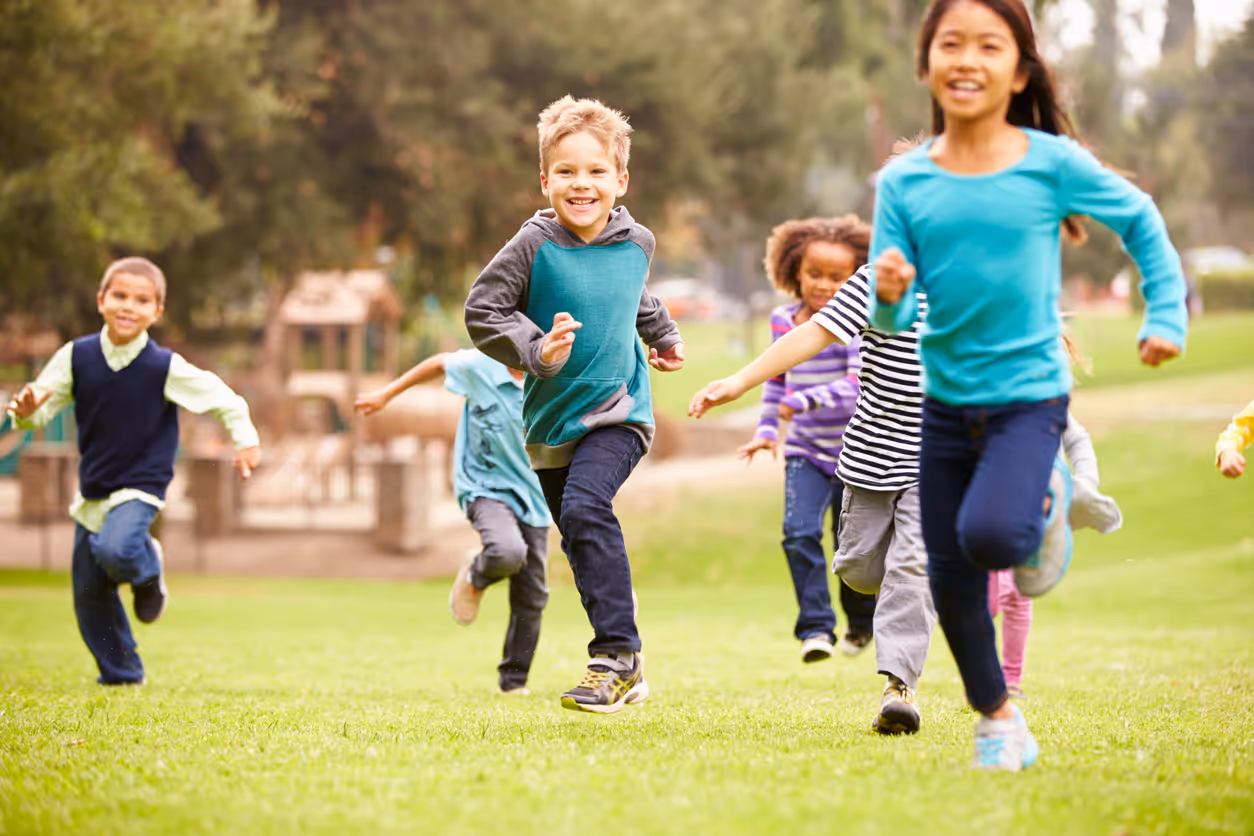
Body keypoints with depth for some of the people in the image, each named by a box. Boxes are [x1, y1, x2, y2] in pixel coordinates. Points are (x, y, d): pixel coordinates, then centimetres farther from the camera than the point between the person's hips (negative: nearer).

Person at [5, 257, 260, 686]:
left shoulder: (165, 367, -14)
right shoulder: (76, 357, -6)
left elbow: (220, 397, -2)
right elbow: (45, 401, -3)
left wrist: (245, 440, -2)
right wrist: (26, 412, -25)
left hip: (140, 485, -4)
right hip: (92, 490, 4)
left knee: (115, 550, -32)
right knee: (89, 593, 8)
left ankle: (148, 569, 5)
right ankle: (122, 675, 26)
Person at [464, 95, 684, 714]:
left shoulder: (636, 244, -2)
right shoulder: (536, 246, -12)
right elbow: (481, 311, -11)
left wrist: (663, 336, 36)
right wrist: (536, 349, -24)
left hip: (617, 412, -2)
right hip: (551, 421, 2)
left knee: (585, 509, -25)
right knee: (582, 541, 10)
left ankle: (617, 655, -23)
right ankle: (623, 671, 24)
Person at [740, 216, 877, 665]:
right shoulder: (783, 321, 4)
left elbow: (859, 383, -26)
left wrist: (806, 400, -35)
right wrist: (766, 428, 13)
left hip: (855, 453, -4)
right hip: (805, 451, 4)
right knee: (799, 533, -16)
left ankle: (863, 622, 32)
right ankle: (816, 628, -13)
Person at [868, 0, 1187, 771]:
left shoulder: (1052, 162, -9)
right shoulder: (903, 181, -3)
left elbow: (1140, 221, 7)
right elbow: (892, 317, -3)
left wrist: (1166, 315, 5)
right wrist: (889, 294, -25)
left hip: (1030, 394, -3)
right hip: (946, 398, 3)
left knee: (990, 534, -26)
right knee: (949, 576, 8)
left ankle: (1046, 504, 10)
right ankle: (999, 721, 29)